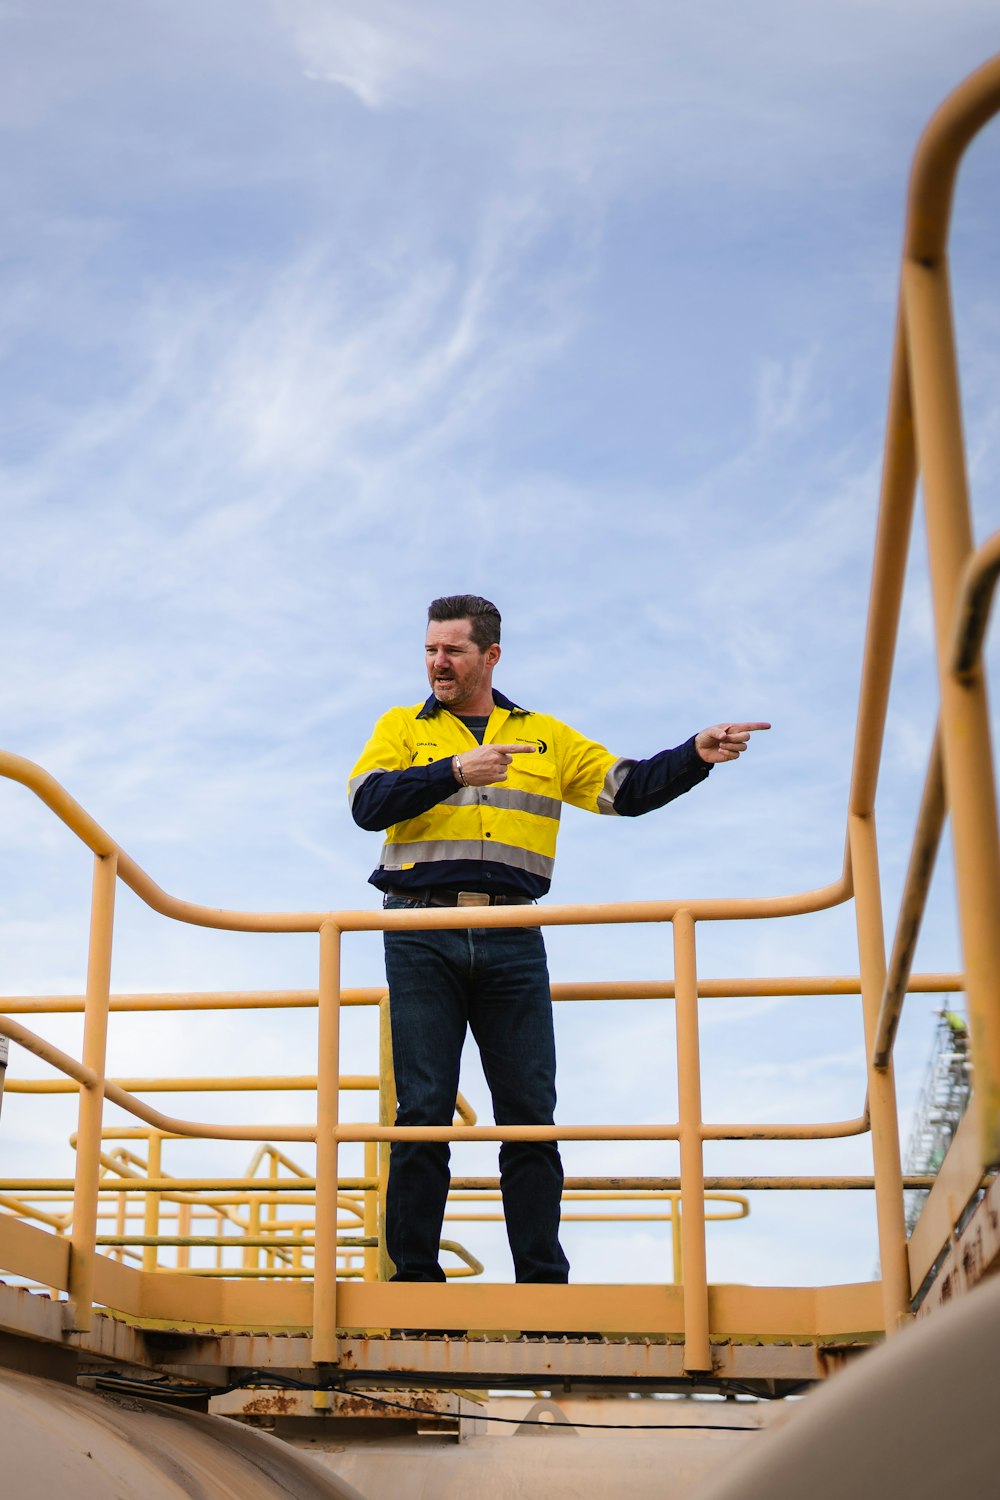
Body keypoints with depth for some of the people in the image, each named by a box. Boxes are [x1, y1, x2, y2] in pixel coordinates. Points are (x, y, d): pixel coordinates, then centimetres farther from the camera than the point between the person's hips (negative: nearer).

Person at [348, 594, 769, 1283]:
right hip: (423, 939, -1)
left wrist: (695, 756, -3)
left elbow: (627, 788, 13)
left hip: (511, 941, 2)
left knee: (531, 1113, 1)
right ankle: (414, 1277, 5)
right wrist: (455, 770, -16)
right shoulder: (401, 729, 13)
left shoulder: (547, 737, 18)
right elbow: (368, 803, -4)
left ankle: (544, 1282, 7)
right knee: (423, 1111, -2)